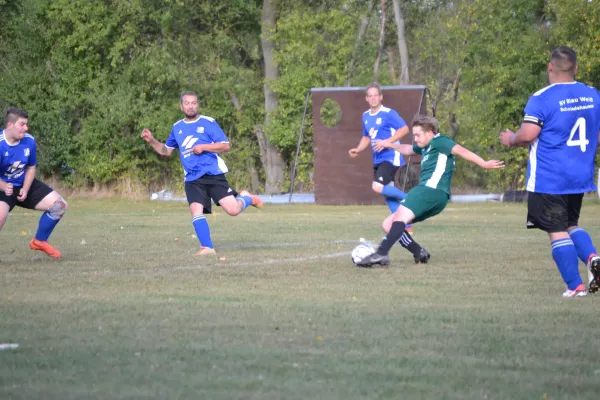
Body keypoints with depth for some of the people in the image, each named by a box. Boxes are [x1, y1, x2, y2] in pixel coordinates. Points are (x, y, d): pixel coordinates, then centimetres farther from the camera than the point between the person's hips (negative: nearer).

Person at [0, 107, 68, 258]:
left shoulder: (29, 141, -11)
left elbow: (31, 167, 4)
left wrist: (25, 189, -11)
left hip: (24, 185, 6)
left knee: (59, 205, 0)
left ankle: (39, 241, 20)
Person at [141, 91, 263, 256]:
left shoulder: (208, 123, -1)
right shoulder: (177, 128, 13)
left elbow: (225, 146, -5)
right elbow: (166, 150, 24)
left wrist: (203, 147, -15)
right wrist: (151, 140, 7)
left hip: (213, 174, -3)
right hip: (192, 179, 3)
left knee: (232, 210, -11)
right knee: (195, 210, -17)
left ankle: (246, 198, 24)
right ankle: (207, 247, -9)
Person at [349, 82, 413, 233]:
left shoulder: (388, 113, -11)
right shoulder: (366, 116, 12)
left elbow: (404, 129, -16)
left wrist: (386, 142, -23)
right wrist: (358, 149, 6)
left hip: (391, 157, -8)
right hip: (377, 159, 8)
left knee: (378, 187, -24)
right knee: (387, 194, 8)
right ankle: (406, 226, 15)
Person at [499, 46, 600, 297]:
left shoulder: (542, 98, -14)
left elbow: (527, 134, -19)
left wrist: (510, 140, 2)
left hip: (548, 180, -6)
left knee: (557, 232, 1)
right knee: (571, 224, 21)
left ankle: (575, 286, -5)